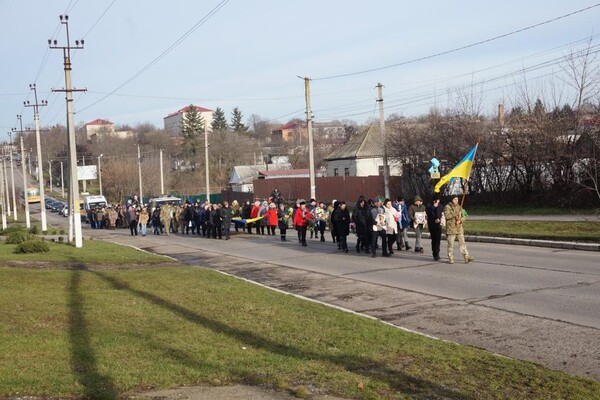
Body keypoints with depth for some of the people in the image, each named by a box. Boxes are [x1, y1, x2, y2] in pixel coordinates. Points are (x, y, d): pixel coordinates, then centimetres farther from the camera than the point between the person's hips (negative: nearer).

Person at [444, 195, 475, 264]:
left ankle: (466, 257, -2)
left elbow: (462, 216, 15)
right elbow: (447, 215, -16)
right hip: (451, 228, -4)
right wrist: (456, 214, -20)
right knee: (451, 244, 0)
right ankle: (450, 259, 8)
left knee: (462, 243, 0)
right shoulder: (447, 207, -2)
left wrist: (460, 220, -7)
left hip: (459, 228, 4)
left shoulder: (459, 207, 14)